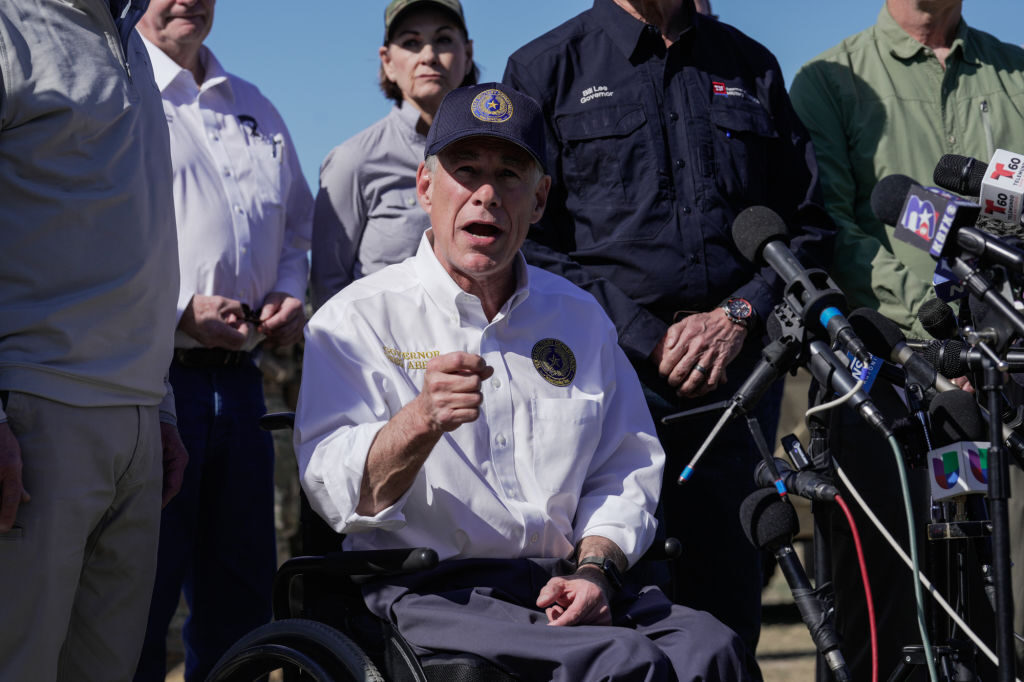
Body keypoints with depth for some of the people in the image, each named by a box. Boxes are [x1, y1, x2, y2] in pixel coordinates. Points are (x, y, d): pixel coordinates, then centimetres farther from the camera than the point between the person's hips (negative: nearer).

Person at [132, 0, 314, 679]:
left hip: (237, 377, 7)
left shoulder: (256, 110, 22)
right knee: (137, 603, -5)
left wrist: (289, 293, 9)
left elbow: (295, 226, 31)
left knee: (240, 599, 10)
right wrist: (178, 310, -17)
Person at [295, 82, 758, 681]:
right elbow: (340, 497, -9)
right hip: (428, 592, -5)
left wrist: (592, 568, -2)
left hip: (558, 587, 5)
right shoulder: (358, 320, 2)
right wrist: (421, 421, -29)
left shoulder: (579, 317, 18)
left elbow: (626, 468, 18)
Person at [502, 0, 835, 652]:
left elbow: (808, 224, 17)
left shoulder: (752, 67, 18)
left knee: (728, 610, 1)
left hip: (738, 374, 3)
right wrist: (647, 342, -8)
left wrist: (739, 314, -1)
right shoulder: (546, 68, 8)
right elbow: (527, 240, 1)